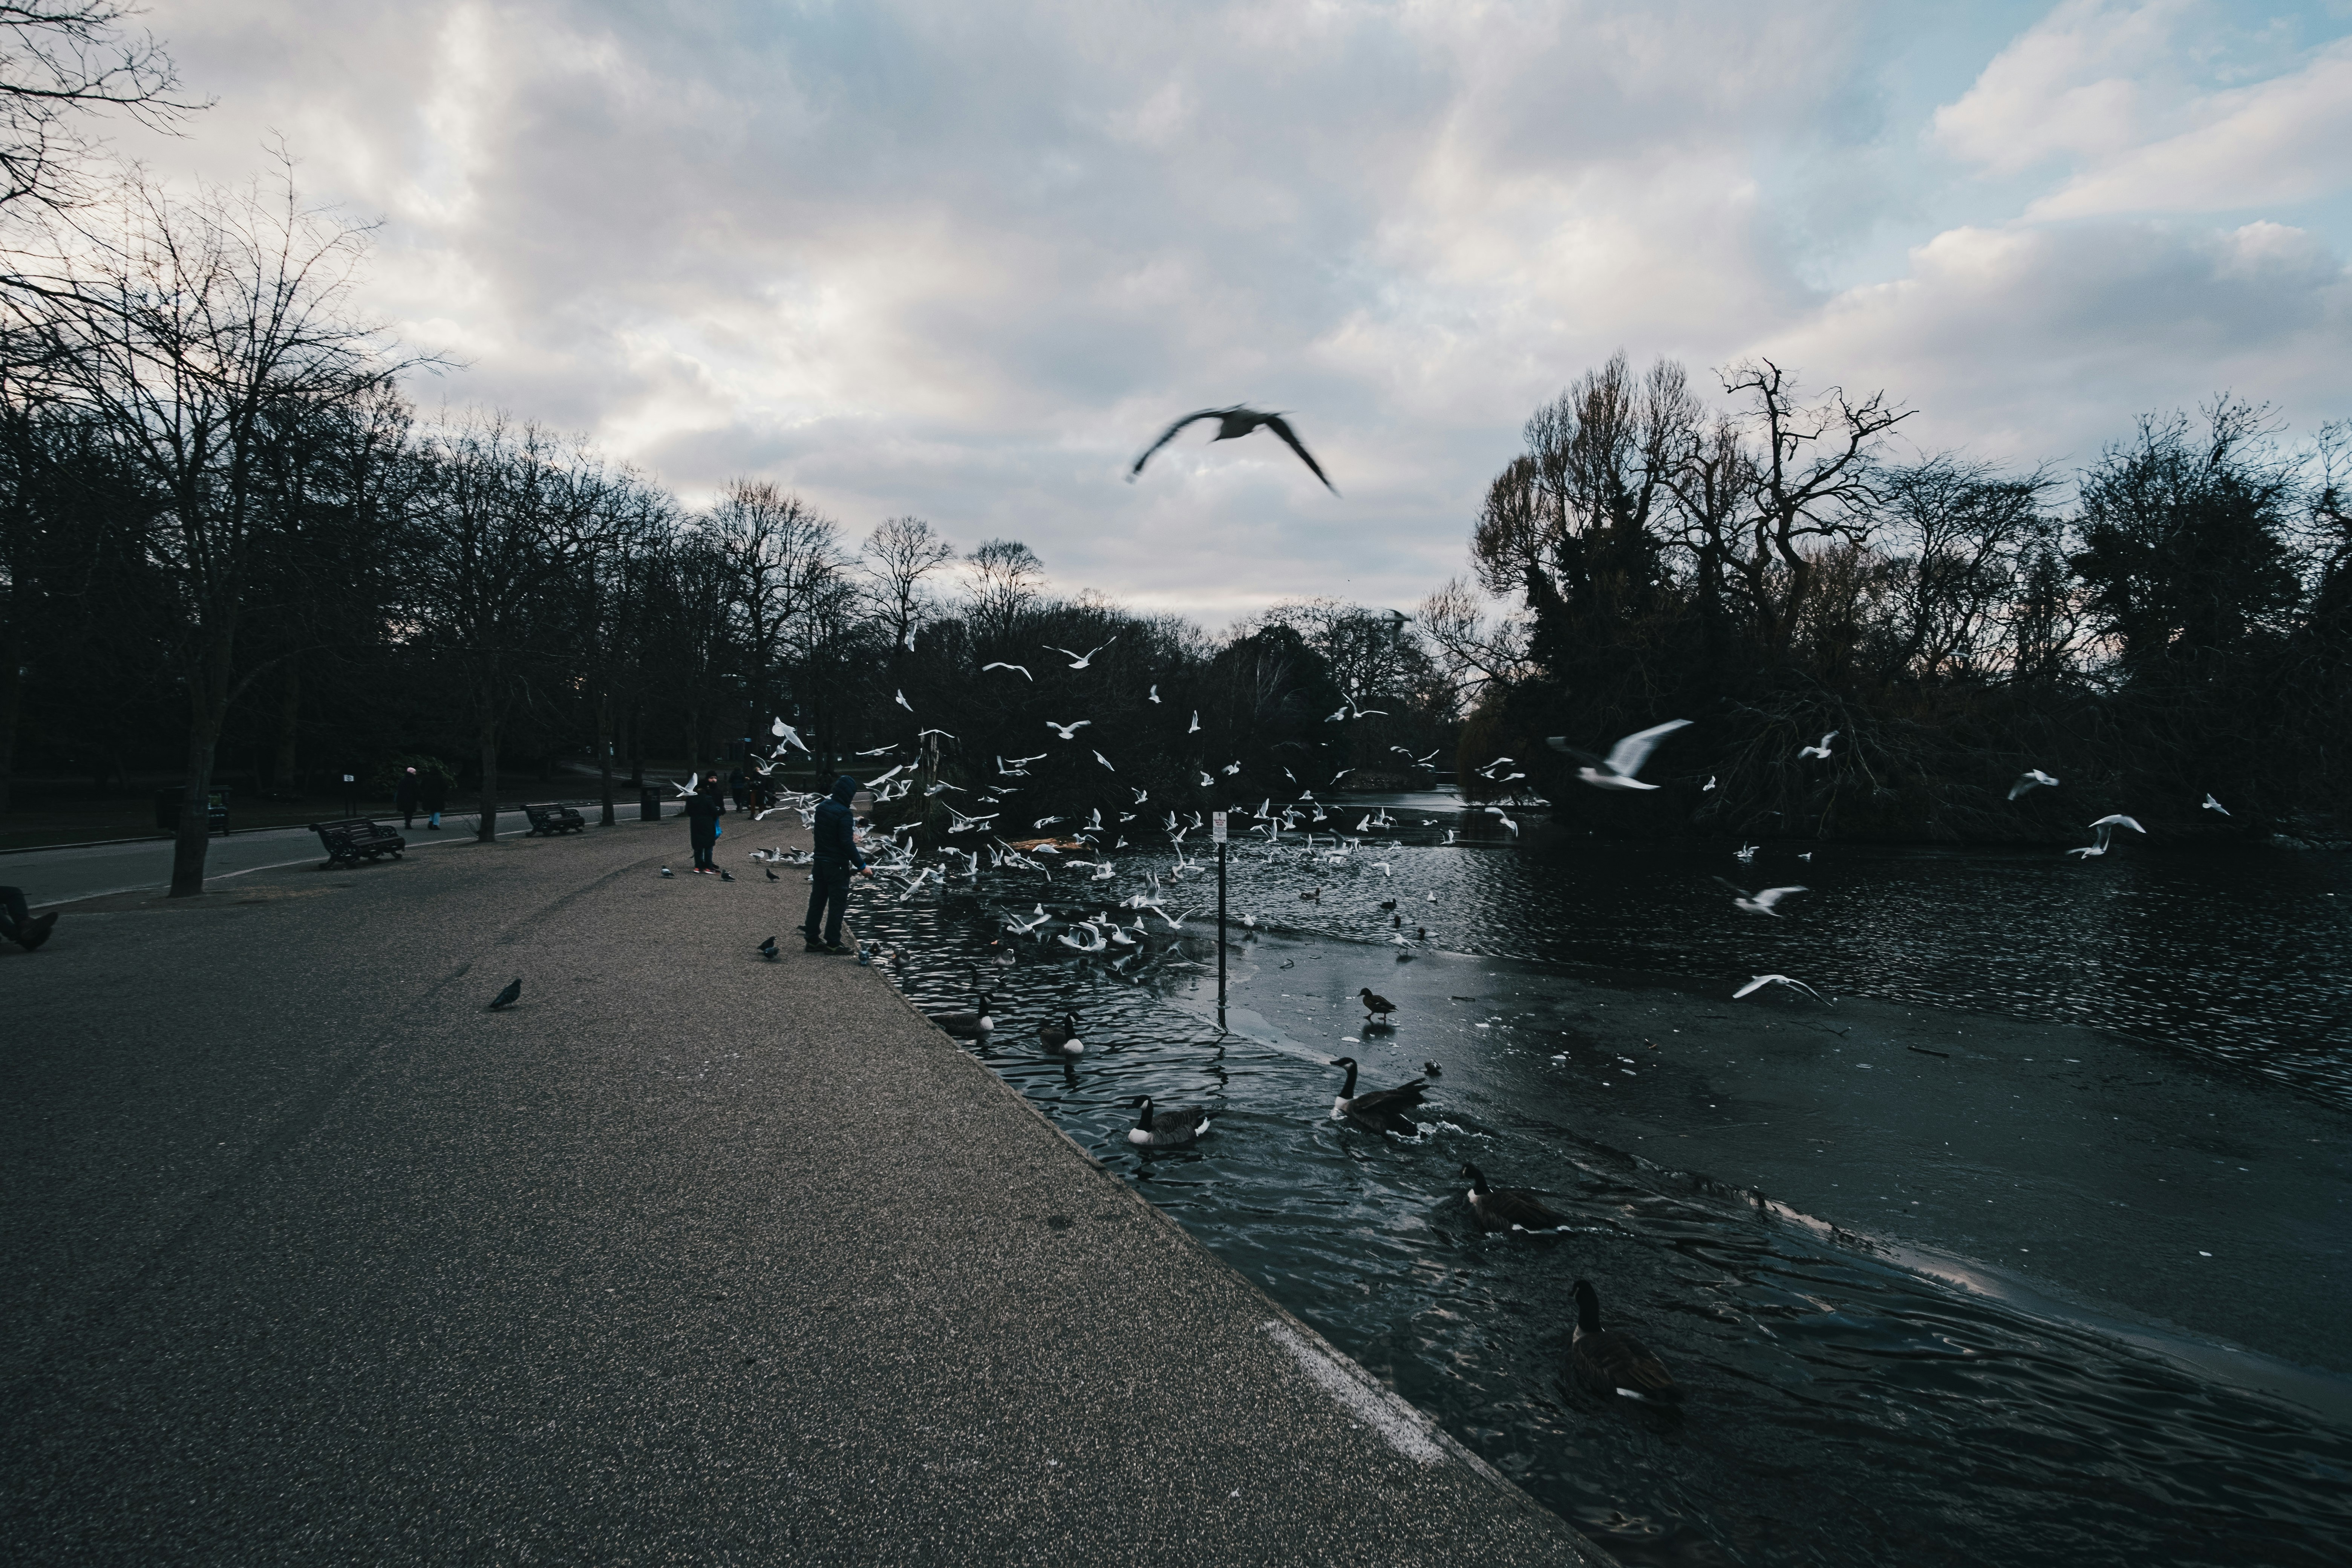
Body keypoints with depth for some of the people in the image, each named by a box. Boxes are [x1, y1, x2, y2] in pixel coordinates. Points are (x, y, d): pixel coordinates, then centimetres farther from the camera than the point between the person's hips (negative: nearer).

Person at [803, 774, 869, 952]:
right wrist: (861, 866, -19)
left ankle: (812, 940, 17)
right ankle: (832, 943, 2)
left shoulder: (822, 808, 6)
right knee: (838, 903, 0)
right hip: (837, 865, -8)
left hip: (820, 862, 8)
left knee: (817, 900, 12)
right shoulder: (844, 813, -19)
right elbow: (847, 843, -23)